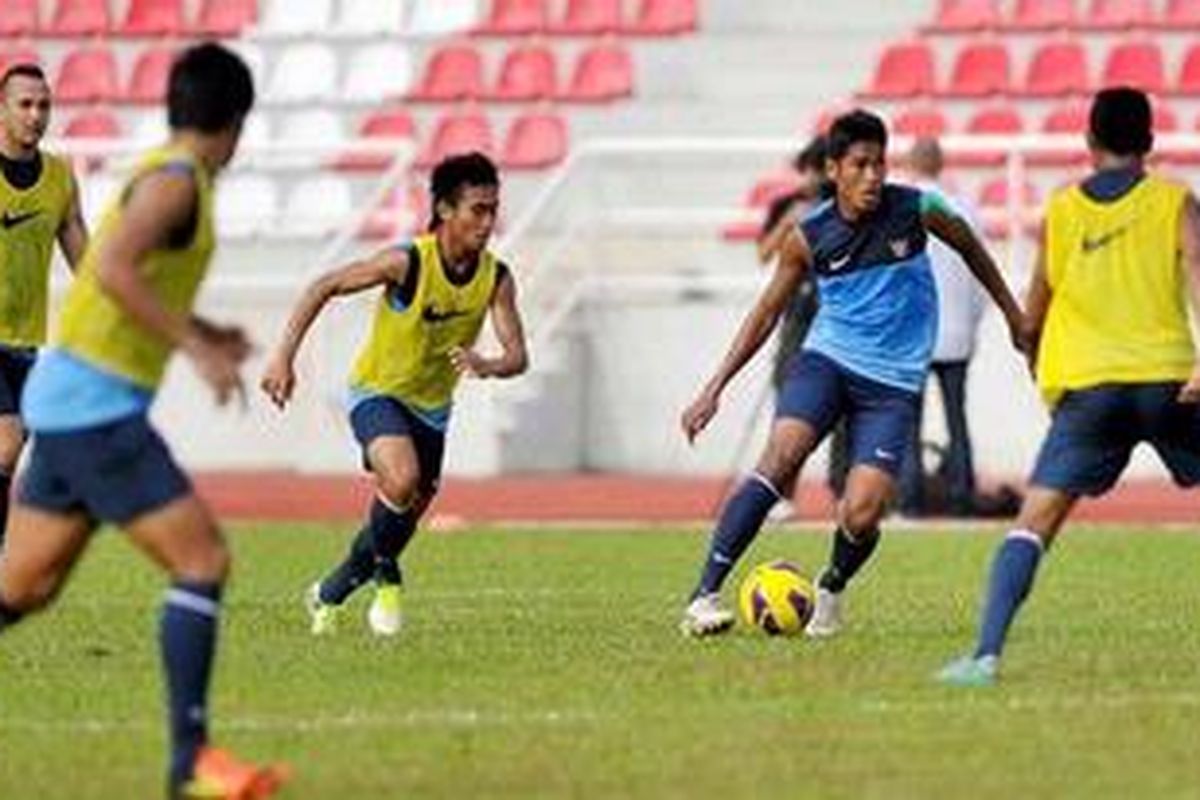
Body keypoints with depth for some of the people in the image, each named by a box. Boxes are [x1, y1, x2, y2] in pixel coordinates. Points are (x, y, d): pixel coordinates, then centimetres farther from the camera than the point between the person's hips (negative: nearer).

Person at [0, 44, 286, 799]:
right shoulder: (176, 179, -12)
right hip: (96, 406, -10)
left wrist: (202, 334, 26)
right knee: (203, 560, -11)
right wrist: (196, 346, -25)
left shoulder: (168, 177, 17)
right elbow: (110, 266, -28)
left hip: (70, 404, 10)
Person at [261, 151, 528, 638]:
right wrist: (284, 357, -25)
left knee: (406, 518, 12)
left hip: (431, 407, 5)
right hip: (378, 392, -5)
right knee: (402, 480, -32)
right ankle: (384, 577, -5)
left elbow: (517, 356, -20)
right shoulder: (407, 262, -26)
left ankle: (328, 596, 37)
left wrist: (486, 366, -44)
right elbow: (324, 288, -18)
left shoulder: (496, 278, -15)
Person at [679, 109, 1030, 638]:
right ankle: (704, 597, -26)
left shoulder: (915, 211, -6)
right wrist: (715, 389, 3)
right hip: (826, 361, 0)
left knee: (861, 516, -14)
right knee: (779, 458, -25)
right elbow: (767, 312, 7)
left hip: (893, 381, 0)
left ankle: (831, 590, 21)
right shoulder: (809, 237, -4)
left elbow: (970, 248, 14)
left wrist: (1014, 315, 24)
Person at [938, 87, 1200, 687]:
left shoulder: (1061, 211, 13)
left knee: (1036, 520, -4)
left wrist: (1039, 367, 37)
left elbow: (1034, 313, 19)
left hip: (1086, 385, 0)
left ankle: (987, 653, -19)